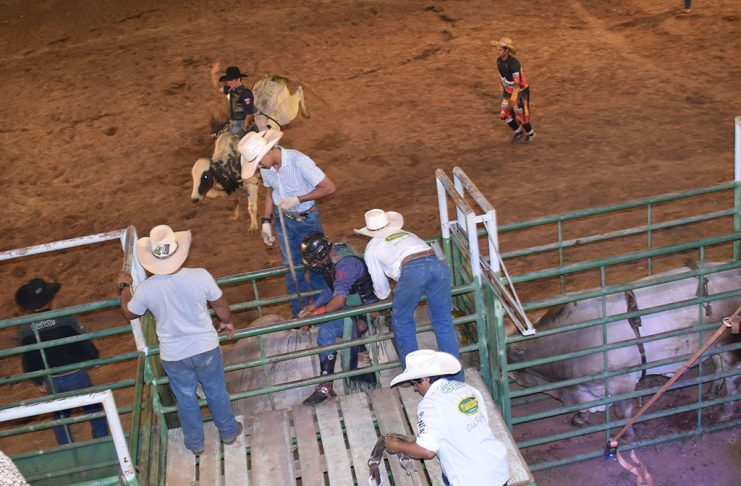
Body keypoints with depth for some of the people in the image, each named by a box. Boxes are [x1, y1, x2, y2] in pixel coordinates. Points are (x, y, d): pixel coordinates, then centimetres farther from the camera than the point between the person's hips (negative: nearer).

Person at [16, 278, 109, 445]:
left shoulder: (25, 331, -11)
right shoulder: (66, 320, -20)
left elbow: (28, 364, 0)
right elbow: (91, 352, -17)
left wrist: (38, 382, 19)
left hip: (52, 383, 3)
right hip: (77, 378, -2)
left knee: (60, 418, 24)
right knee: (95, 412, 18)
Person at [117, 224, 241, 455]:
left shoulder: (146, 289, -19)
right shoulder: (200, 276, -22)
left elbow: (129, 313, 3)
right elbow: (220, 305, -5)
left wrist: (124, 287, 20)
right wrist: (227, 322, 16)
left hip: (173, 356, 0)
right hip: (206, 349, 0)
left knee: (186, 400, 23)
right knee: (217, 392, 24)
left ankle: (195, 443, 42)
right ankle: (229, 432, 44)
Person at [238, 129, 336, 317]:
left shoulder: (299, 161, -28)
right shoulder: (265, 167, -11)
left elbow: (329, 187, -26)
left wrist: (296, 200, -27)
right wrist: (266, 221, 3)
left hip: (307, 219, -5)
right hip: (283, 219, 5)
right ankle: (299, 313, 31)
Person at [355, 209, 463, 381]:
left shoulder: (372, 248, 25)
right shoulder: (407, 234, 37)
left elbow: (382, 292, 28)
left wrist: (382, 294, 51)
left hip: (413, 269, -4)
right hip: (438, 265, 4)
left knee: (402, 322, 17)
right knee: (444, 322, 15)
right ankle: (455, 377, 18)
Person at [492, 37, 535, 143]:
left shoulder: (514, 64, -32)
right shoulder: (499, 60, -8)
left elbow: (517, 83, -28)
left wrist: (513, 99, -26)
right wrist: (503, 90, 15)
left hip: (520, 92, -7)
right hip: (508, 91, 7)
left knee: (521, 116, 7)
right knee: (505, 115, 8)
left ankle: (530, 133, 34)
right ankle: (518, 132, 31)